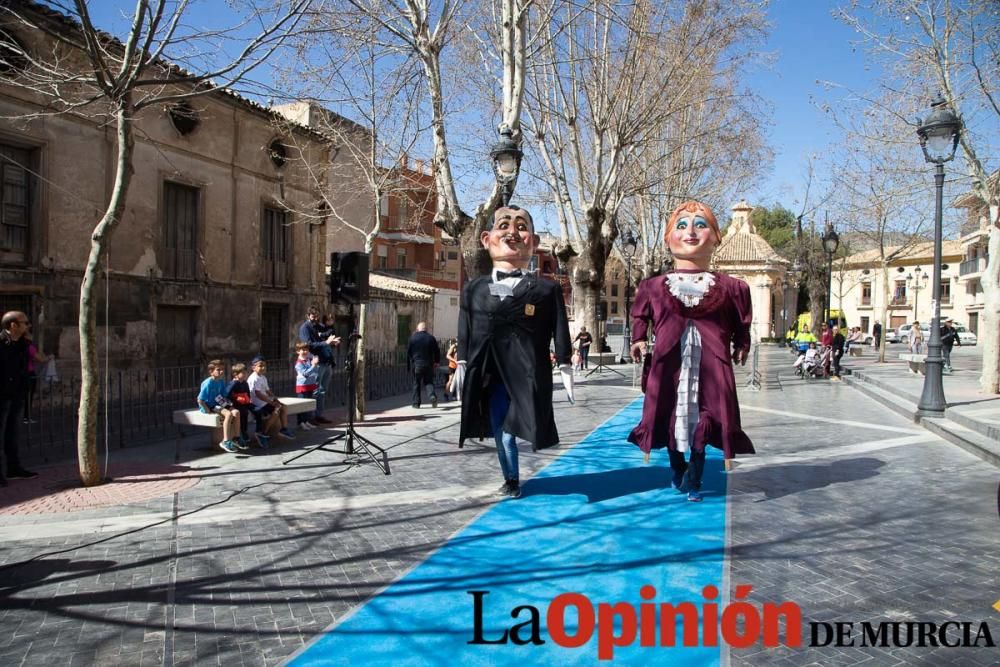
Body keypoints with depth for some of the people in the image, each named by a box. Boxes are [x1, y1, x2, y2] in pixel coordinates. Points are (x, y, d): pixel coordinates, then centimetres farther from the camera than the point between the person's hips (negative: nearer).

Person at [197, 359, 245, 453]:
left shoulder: (221, 382, 7)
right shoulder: (208, 383, -17)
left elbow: (223, 396, 16)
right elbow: (200, 400, -19)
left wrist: (225, 403, -2)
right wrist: (208, 411, -18)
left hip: (218, 404, 8)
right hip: (209, 406, -8)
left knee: (236, 412, -13)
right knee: (228, 414, -28)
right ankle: (225, 441, -23)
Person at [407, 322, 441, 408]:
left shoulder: (412, 338, -1)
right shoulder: (431, 338, 3)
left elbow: (408, 353, 3)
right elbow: (437, 351, 7)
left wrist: (408, 366, 10)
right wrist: (436, 362, 22)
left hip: (416, 364, -1)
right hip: (429, 364, 1)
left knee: (416, 383, 6)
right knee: (429, 382, 12)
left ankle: (416, 402, 7)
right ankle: (433, 395, -13)